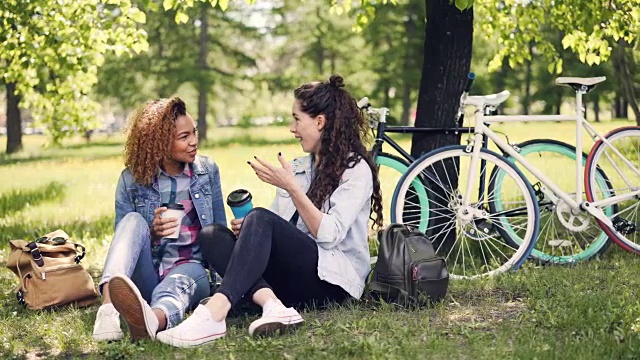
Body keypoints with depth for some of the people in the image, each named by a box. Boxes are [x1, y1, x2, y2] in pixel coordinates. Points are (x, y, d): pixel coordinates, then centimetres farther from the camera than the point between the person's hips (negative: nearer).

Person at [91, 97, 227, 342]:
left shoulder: (207, 170, 7)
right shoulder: (132, 179, 2)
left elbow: (220, 231, 12)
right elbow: (123, 238, 6)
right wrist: (151, 234, -16)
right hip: (145, 275, 1)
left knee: (176, 283, -38)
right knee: (134, 220, -28)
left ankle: (154, 320, -76)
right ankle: (108, 308, -53)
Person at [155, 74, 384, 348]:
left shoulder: (356, 169, -1)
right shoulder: (296, 168, 20)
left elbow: (330, 235, -13)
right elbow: (276, 234, 15)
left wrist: (291, 187, -16)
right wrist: (247, 229, -6)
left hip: (333, 281, -7)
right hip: (291, 280, 7)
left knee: (261, 219, -29)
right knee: (212, 235, -12)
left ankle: (214, 315, -47)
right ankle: (272, 304, -37)